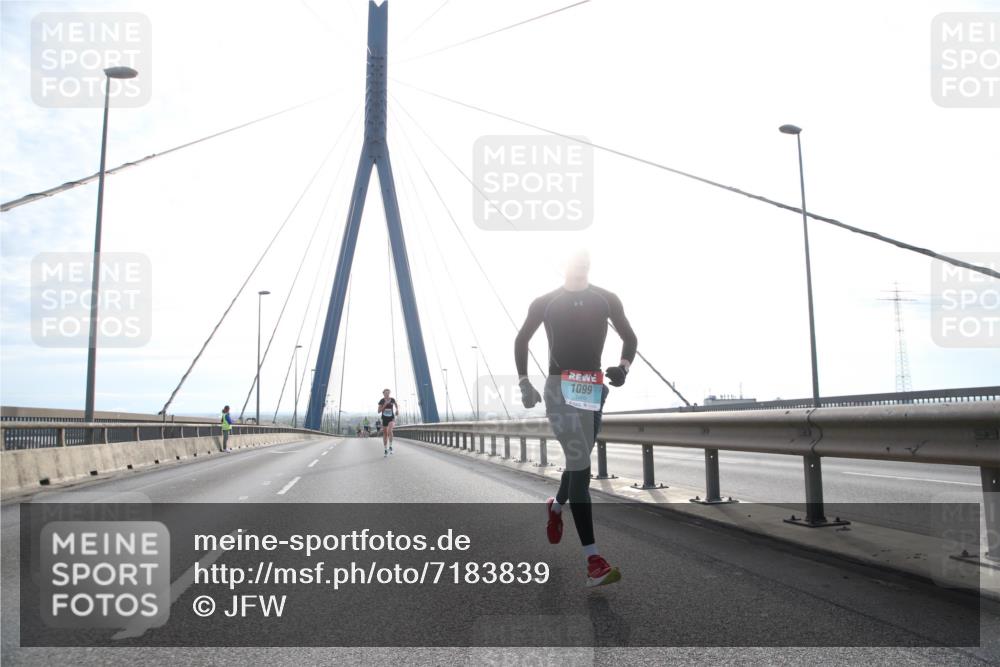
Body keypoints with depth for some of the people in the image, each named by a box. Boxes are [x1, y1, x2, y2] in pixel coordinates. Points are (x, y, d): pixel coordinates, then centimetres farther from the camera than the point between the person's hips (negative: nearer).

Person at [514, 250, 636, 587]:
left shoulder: (606, 300, 6)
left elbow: (629, 337, 15)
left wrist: (623, 366, -5)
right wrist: (523, 383, 5)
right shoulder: (545, 302, 1)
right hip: (560, 388, -4)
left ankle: (556, 506, 51)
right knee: (579, 464, -15)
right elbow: (521, 340, 13)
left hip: (594, 389, 4)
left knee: (578, 460, 17)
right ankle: (593, 561, -17)